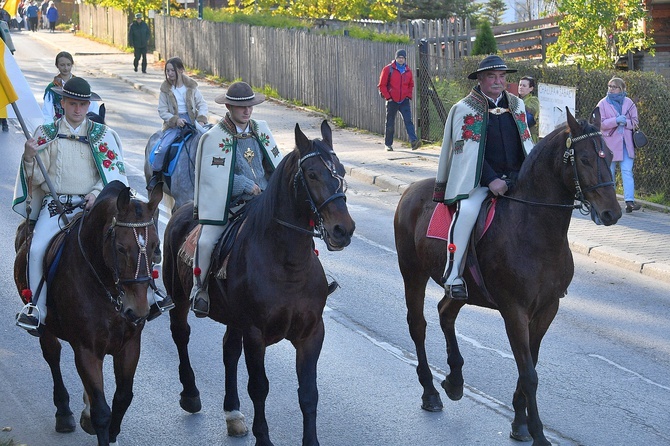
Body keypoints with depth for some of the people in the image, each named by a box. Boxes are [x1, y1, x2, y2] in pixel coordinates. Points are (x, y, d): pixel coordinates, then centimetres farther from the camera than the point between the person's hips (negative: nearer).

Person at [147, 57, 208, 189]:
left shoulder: (191, 86, 6)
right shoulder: (165, 89, 4)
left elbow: (202, 104, 6)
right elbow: (162, 111, 1)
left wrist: (201, 119, -12)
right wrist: (176, 120, -15)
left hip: (191, 120, 1)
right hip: (173, 123, -1)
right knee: (163, 147, -21)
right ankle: (155, 175, -4)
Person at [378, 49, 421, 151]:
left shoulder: (408, 71, 9)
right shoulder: (388, 69, -4)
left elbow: (411, 85, 22)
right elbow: (382, 85, -3)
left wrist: (409, 95, 8)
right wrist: (387, 97, -9)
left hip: (404, 101, 2)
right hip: (392, 101, -2)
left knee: (408, 121, -11)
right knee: (390, 124, 6)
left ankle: (414, 141, -23)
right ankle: (388, 144, 18)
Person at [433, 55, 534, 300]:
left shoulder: (517, 105, 16)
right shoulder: (465, 108, 0)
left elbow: (526, 144, 19)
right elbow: (468, 151, -8)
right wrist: (491, 180, -18)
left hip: (516, 177, 5)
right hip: (479, 179, -5)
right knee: (467, 210, -33)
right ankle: (453, 275, -27)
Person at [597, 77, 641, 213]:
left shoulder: (629, 103, 7)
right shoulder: (603, 104, 2)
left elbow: (635, 122, 6)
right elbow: (600, 123, -7)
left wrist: (625, 122, -12)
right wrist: (616, 121, -19)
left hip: (626, 142, 1)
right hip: (610, 142, -1)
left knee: (627, 171, -9)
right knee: (609, 172, 6)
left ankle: (629, 200, -16)